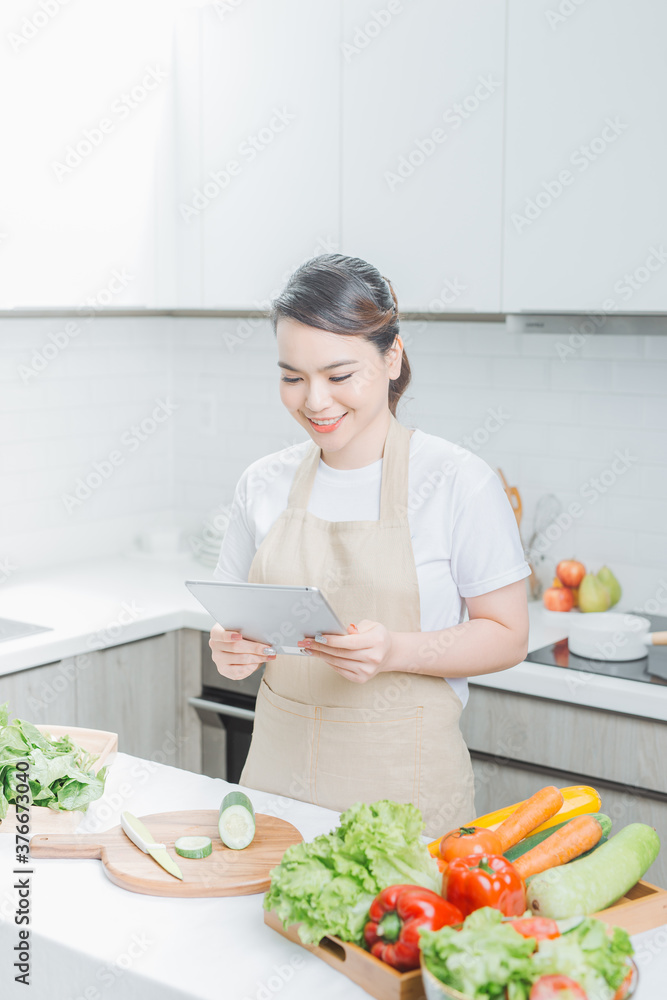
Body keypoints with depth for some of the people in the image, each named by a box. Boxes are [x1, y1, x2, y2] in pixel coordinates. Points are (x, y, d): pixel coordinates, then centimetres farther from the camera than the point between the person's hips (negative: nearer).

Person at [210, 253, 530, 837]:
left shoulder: (460, 482, -11)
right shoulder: (264, 484, 3)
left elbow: (508, 636, -8)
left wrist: (395, 652, -23)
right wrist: (231, 649, -11)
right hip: (280, 764, 4)